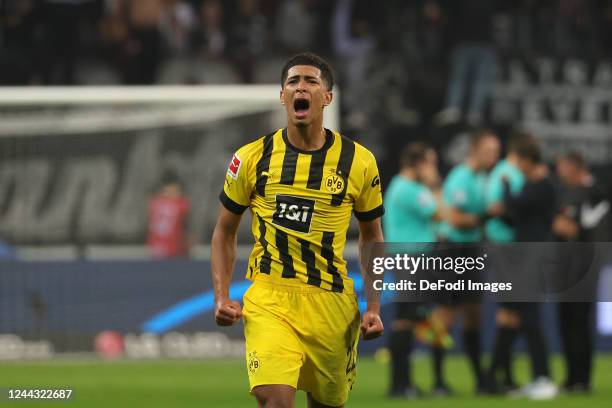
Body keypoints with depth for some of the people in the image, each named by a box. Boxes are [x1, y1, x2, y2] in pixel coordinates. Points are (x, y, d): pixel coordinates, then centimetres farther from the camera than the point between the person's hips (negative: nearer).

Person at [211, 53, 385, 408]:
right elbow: (225, 232, 11)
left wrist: (374, 307, 4)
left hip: (332, 302, 2)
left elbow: (372, 238, 12)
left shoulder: (359, 162, 1)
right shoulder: (252, 158, 0)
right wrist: (222, 296, -1)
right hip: (269, 298, -1)